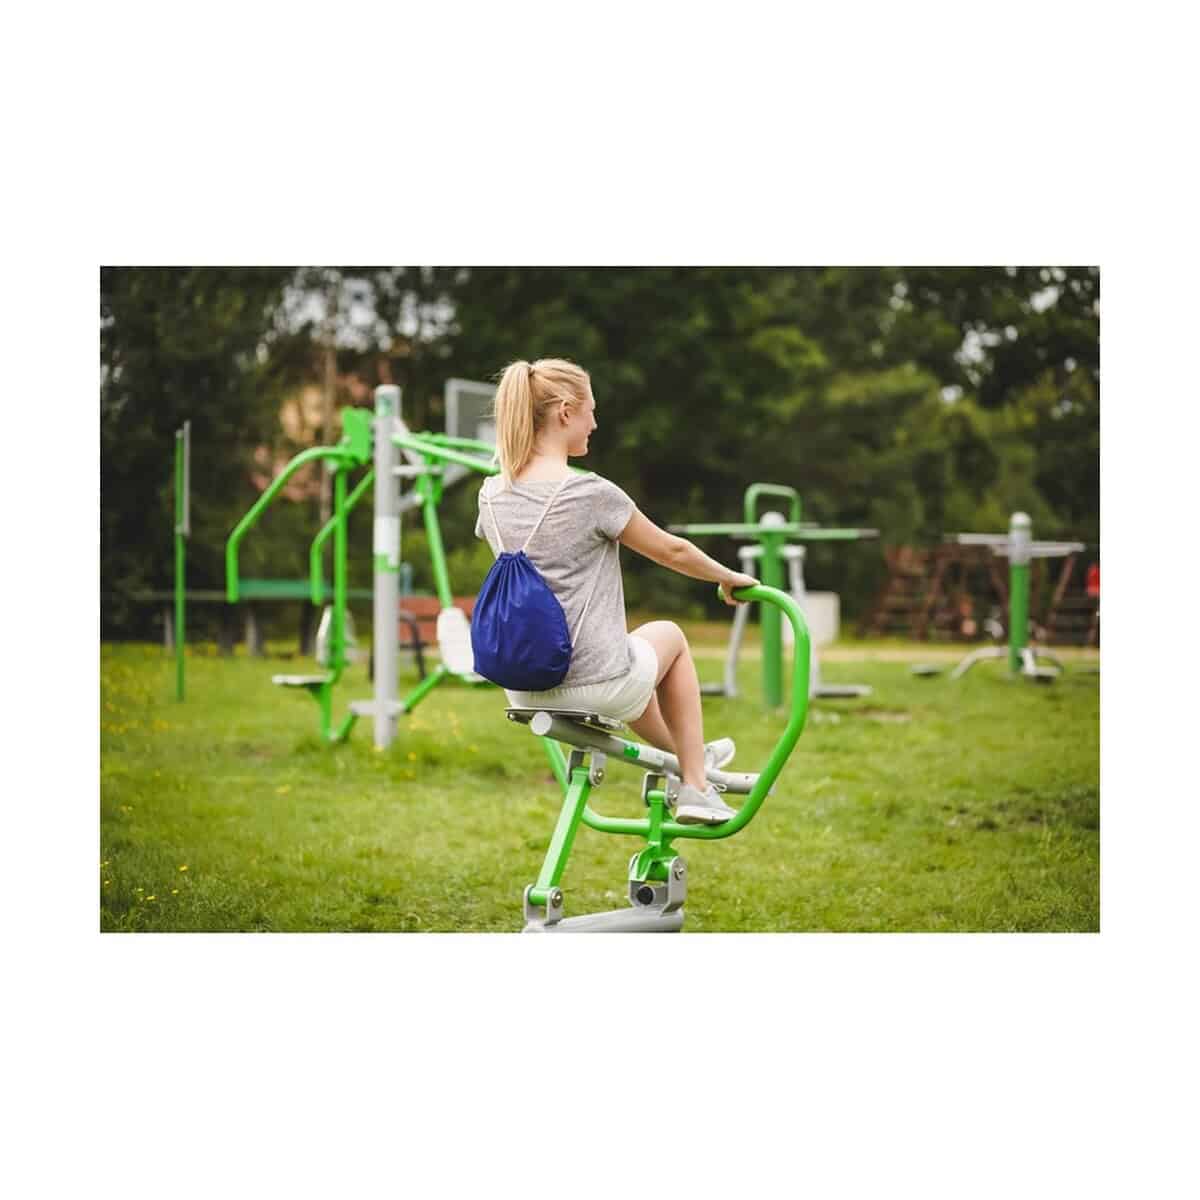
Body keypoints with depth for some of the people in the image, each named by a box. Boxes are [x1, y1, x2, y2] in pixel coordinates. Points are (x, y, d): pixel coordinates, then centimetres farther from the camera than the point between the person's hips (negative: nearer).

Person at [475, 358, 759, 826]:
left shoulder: (492, 496, 0)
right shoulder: (591, 493, -17)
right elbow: (671, 551, -3)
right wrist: (728, 577, 16)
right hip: (595, 686, -6)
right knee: (669, 635, 26)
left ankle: (684, 756, 53)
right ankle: (694, 787, 26)